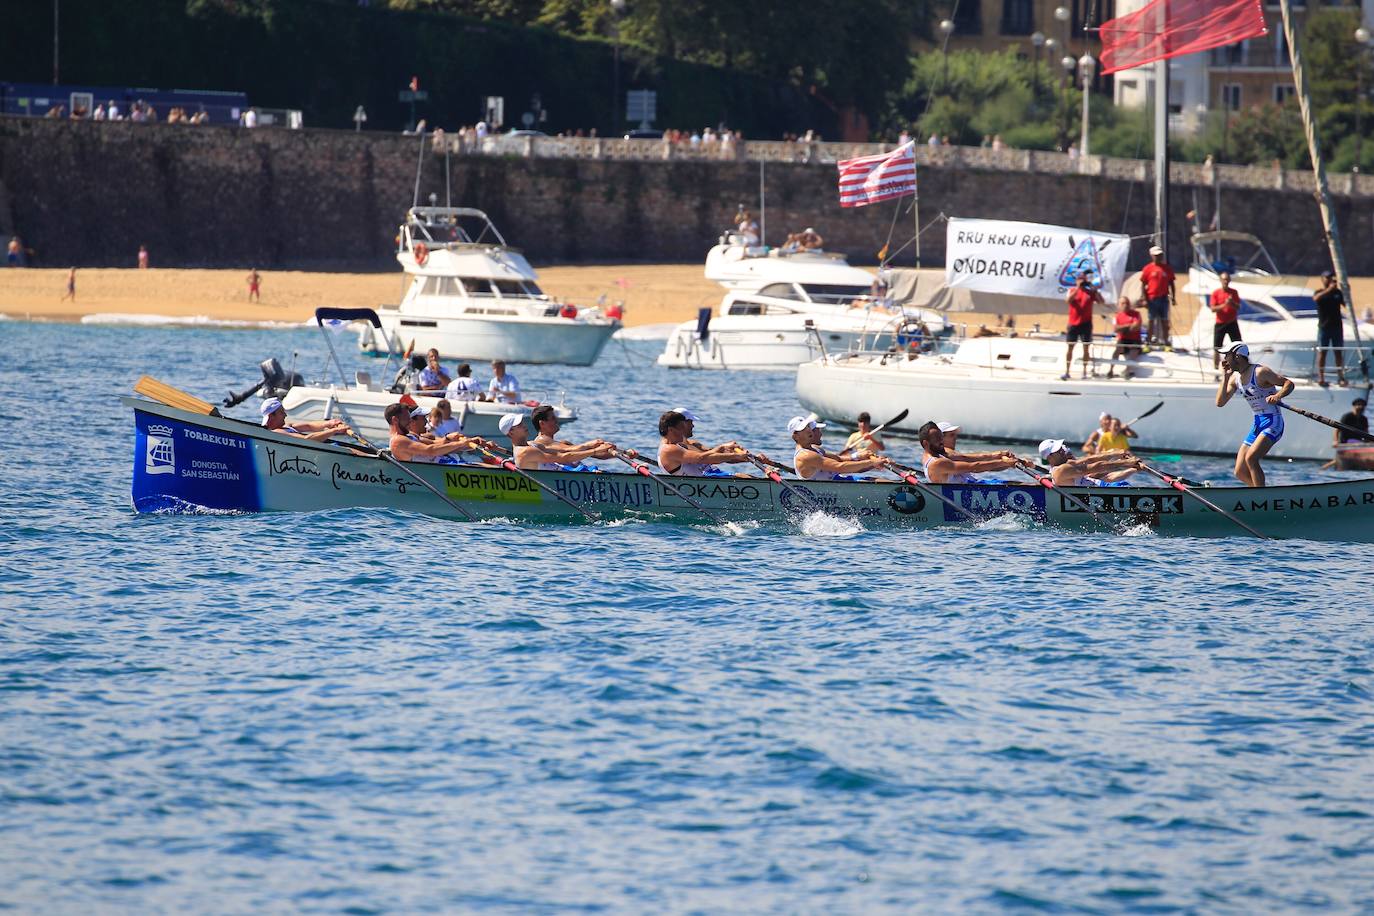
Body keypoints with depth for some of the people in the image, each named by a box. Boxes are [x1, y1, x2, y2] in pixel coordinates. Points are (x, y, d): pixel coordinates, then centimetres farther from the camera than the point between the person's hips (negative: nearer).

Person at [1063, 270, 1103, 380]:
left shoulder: (1091, 292, 4)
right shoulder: (1072, 291, 3)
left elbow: (1101, 301, -6)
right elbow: (1068, 300, -16)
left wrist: (1094, 289, -13)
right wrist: (1078, 288, -18)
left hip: (1086, 323, 0)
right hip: (1073, 323, 0)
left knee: (1086, 347, 2)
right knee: (1070, 347, 1)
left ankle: (1084, 371, 9)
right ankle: (1067, 371, 5)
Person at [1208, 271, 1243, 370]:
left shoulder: (1234, 292, 3)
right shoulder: (1216, 293, -2)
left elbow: (1238, 307, 0)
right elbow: (1213, 309, -9)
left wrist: (1232, 303, -21)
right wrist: (1224, 305, -23)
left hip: (1232, 323, 1)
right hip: (1220, 324, -1)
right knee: (1217, 348, 1)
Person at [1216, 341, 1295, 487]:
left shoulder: (1260, 372, -15)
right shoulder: (1235, 378, 8)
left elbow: (1289, 383, -15)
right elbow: (1220, 402, 5)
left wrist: (1278, 396, -35)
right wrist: (1225, 377, -2)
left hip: (1272, 422, -8)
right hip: (1257, 424, 8)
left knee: (1251, 458, -27)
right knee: (1240, 473, 2)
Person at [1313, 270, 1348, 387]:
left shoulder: (1337, 292, 9)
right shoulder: (1320, 293, -1)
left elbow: (1346, 305, 7)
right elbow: (1316, 298, -24)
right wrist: (1328, 290, -35)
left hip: (1337, 326, 3)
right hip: (1324, 326, -3)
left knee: (1338, 352, 5)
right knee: (1322, 352, -2)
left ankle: (1340, 377, 10)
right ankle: (1321, 378, 1)